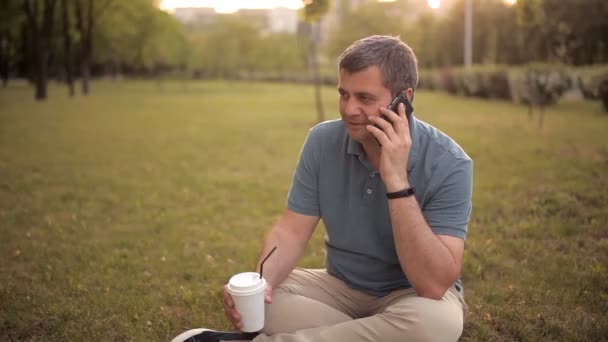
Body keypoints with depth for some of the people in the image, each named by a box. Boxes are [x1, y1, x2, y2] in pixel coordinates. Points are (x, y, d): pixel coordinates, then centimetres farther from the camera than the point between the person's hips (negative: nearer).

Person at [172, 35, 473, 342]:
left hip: (413, 296, -2)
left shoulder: (449, 164, -22)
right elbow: (292, 231, -7)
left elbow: (434, 285, -29)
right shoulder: (323, 141, -10)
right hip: (341, 286, 2)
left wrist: (397, 181, -35)